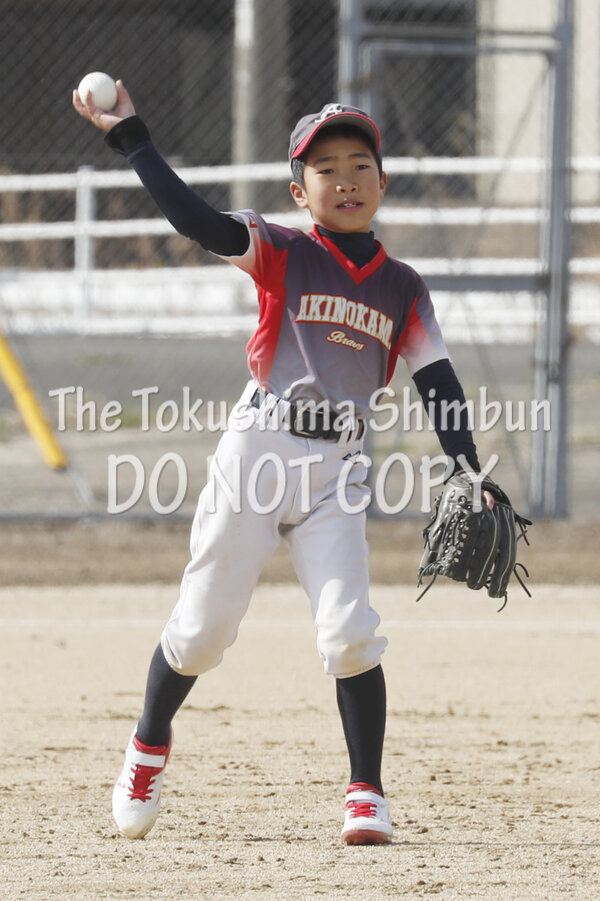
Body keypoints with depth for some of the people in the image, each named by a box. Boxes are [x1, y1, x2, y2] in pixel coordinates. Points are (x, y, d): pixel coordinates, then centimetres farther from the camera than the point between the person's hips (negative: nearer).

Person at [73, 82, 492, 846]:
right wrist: (130, 138, -19)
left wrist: (469, 476, -6)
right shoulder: (282, 256, -1)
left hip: (337, 468, 2)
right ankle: (150, 744, 30)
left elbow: (437, 383, 6)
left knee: (350, 631, -12)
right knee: (202, 627, 4)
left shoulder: (402, 289, 8)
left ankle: (366, 795, -3)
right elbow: (194, 220, -14)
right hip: (259, 447, -2)